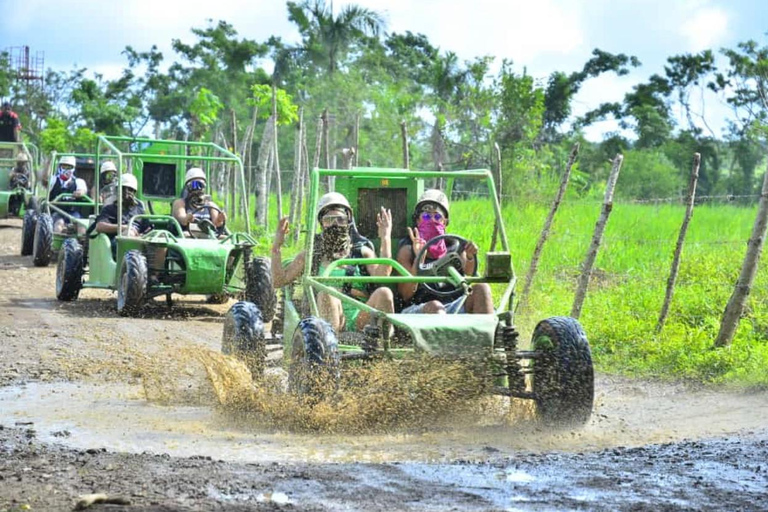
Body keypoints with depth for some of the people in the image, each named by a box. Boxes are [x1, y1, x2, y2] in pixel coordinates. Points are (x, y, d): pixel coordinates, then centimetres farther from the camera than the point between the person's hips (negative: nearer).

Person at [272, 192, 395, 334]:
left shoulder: (362, 251, 16)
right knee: (326, 293, -33)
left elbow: (381, 277, -3)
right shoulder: (311, 255, 18)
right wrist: (277, 246, 5)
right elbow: (278, 280, 13)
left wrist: (385, 240, -9)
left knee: (383, 292, -27)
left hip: (360, 322, 1)